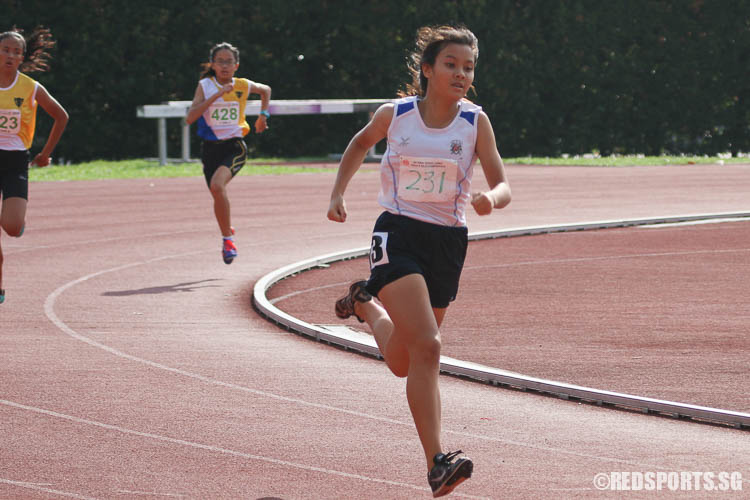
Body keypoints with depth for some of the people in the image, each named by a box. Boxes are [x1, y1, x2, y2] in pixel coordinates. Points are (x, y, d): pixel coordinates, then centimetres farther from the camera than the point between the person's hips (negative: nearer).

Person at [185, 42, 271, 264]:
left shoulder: (243, 86, 0)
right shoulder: (205, 86, -4)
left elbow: (266, 90, 24)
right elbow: (190, 118, -18)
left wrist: (263, 115, 15)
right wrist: (217, 95, -22)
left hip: (234, 147, -2)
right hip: (211, 148, 2)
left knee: (217, 185, -28)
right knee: (218, 197, 9)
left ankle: (227, 239, -16)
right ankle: (227, 234, 39)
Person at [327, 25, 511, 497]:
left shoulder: (475, 122, -4)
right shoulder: (394, 115, -4)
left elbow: (503, 186, -8)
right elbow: (361, 143, 18)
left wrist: (491, 199, -30)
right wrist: (338, 194, 12)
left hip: (448, 244, 3)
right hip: (398, 234, -3)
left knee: (403, 363, 14)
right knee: (427, 348, -22)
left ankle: (368, 304, 47)